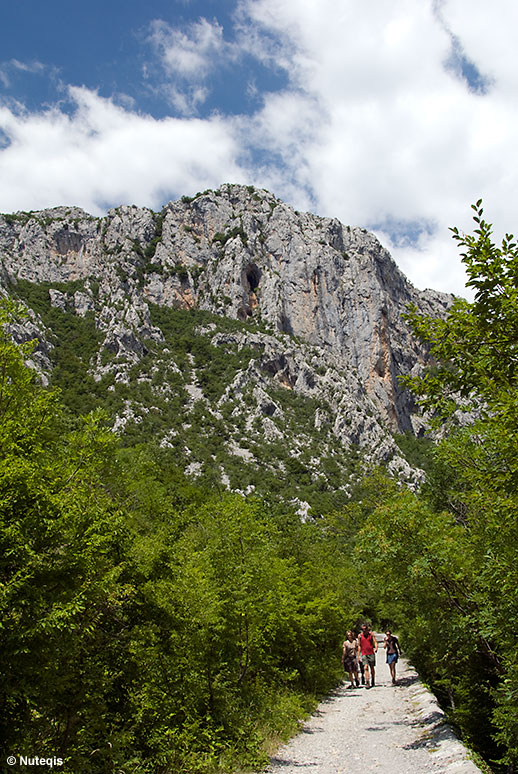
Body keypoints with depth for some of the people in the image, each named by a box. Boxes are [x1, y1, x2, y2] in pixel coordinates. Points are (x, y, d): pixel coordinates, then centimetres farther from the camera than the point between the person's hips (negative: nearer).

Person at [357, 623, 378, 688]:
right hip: (364, 654, 0)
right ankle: (367, 683, -15)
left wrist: (376, 648, -23)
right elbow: (359, 645, 7)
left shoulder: (371, 634, 1)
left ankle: (372, 682, 28)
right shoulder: (360, 636, 3)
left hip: (371, 653, 0)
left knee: (372, 668, 9)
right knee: (366, 668, -13)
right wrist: (359, 655, 4)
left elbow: (375, 642, -3)